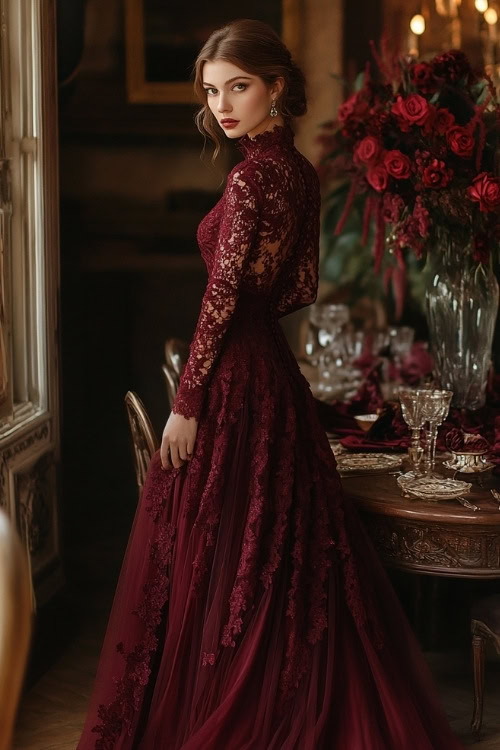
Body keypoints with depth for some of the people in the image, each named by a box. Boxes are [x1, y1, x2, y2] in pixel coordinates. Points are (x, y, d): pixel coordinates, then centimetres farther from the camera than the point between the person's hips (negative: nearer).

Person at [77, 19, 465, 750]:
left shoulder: (254, 172, -16)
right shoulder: (300, 172, 10)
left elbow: (224, 295, -18)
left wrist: (186, 400, -15)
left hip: (234, 381, -9)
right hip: (273, 373, 9)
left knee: (217, 560, 1)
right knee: (287, 552, 15)